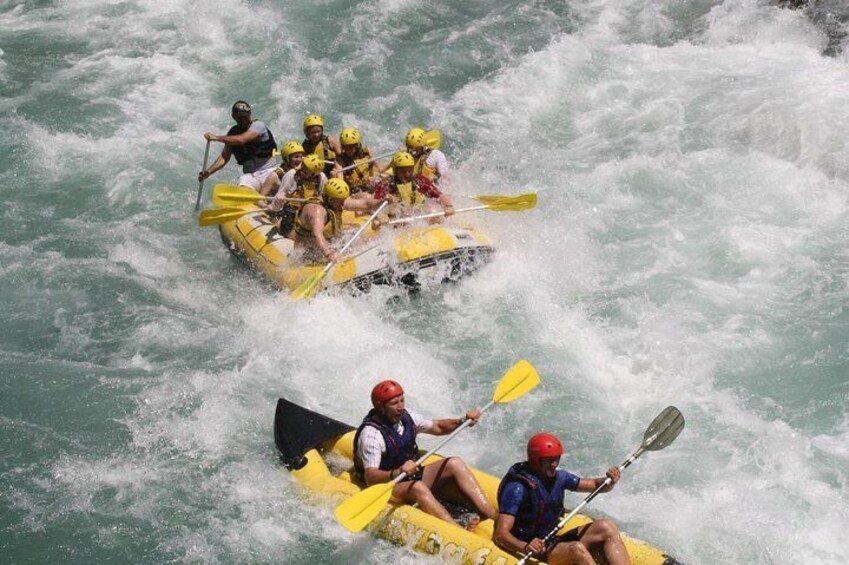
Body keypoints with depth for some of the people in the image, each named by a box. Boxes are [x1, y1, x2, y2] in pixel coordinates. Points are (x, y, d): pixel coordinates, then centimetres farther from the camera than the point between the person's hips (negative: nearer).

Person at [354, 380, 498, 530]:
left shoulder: (405, 418, 2)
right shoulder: (371, 434, -21)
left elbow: (438, 427, 17)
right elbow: (370, 478, -30)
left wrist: (463, 421, 0)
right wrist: (397, 472, -47)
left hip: (412, 476, 9)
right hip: (387, 486, -8)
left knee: (455, 464, -8)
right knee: (417, 487, -37)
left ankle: (491, 514, -21)